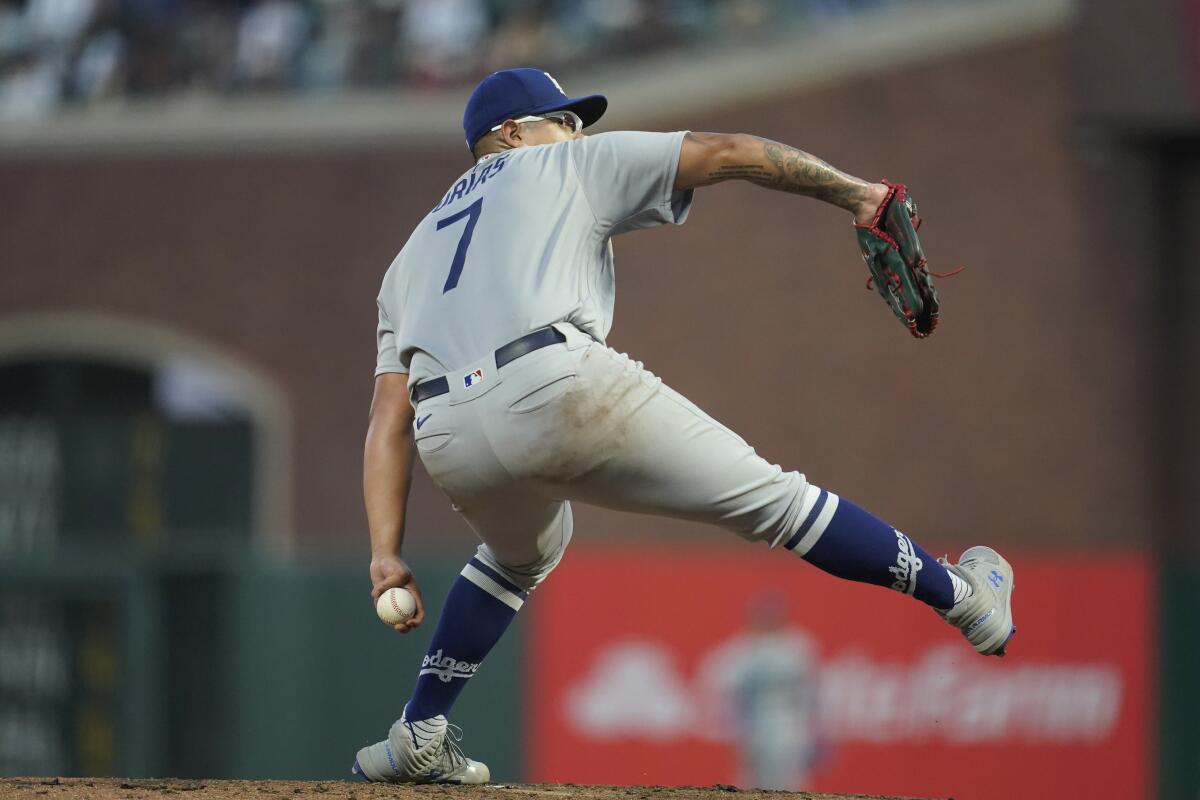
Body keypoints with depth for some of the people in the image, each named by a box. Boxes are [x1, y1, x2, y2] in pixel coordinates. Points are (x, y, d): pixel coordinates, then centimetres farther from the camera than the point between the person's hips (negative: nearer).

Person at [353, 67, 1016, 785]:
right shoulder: (569, 167, 24)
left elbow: (390, 418, 24)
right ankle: (958, 596, 13)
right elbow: (725, 154, 15)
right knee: (765, 495, 6)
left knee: (523, 555, 36)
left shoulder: (412, 257, 34)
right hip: (559, 389, -5)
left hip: (448, 444, 5)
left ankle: (418, 737, 29)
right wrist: (856, 194, 20)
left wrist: (386, 554, 17)